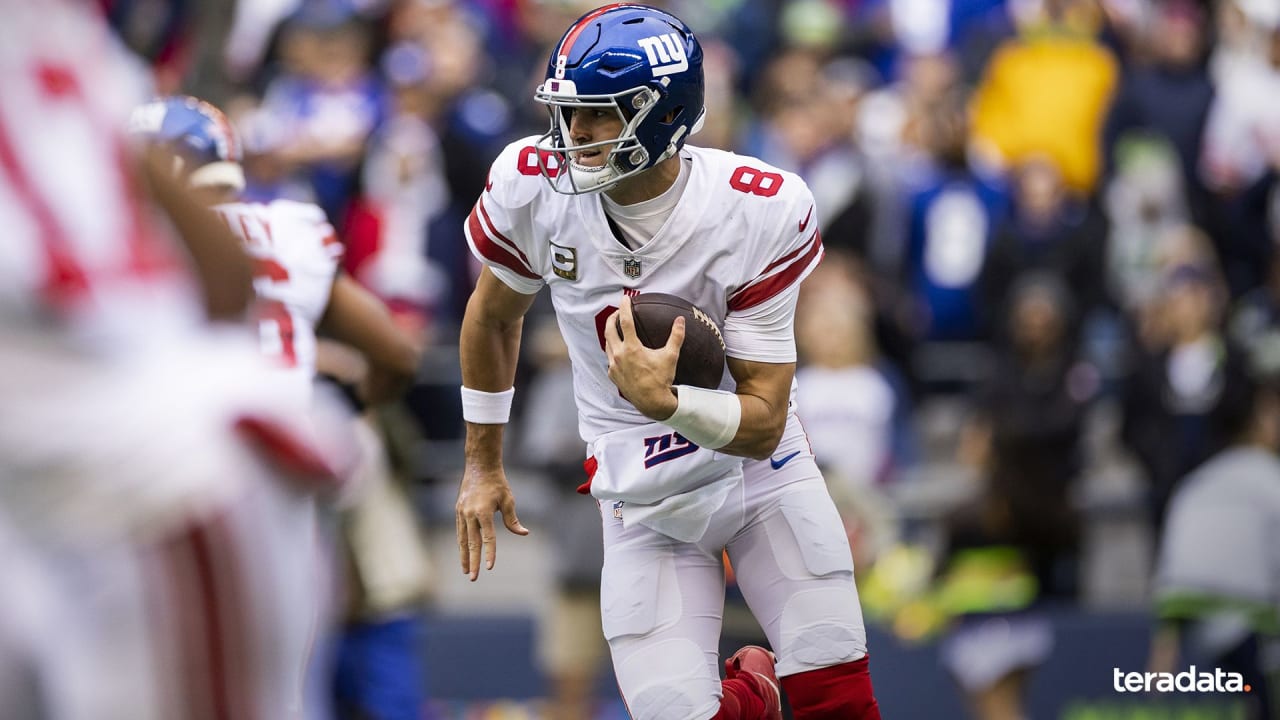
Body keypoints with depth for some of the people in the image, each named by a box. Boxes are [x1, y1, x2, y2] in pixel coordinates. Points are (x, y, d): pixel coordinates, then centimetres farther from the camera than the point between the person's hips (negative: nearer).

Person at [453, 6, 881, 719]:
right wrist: (483, 465, 13)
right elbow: (494, 316, 6)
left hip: (759, 470, -1)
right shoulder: (532, 184, -16)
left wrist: (666, 402, -41)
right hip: (644, 502, 1)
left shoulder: (759, 211, -23)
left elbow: (764, 423, -21)